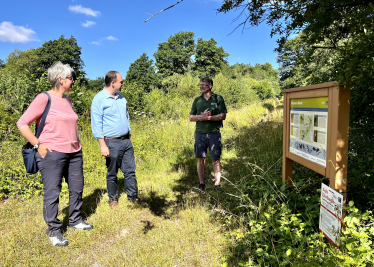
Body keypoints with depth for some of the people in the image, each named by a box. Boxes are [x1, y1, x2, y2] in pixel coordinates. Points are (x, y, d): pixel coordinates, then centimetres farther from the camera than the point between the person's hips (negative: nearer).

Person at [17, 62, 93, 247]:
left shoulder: (67, 100, 13)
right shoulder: (44, 98, -9)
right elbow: (22, 123, -10)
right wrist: (38, 145, -13)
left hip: (74, 153, 7)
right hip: (53, 154, -7)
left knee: (77, 188, 13)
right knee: (52, 192, 1)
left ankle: (75, 220, 31)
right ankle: (53, 231, 16)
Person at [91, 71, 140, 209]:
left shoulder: (121, 98, 12)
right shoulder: (99, 99, -9)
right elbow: (96, 125, -12)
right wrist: (103, 145, -15)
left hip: (126, 140, 6)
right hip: (112, 142, -6)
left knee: (130, 170, 8)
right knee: (112, 174, 8)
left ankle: (133, 197, 20)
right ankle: (113, 200, 23)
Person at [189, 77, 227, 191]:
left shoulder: (218, 98, 4)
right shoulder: (197, 100, 12)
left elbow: (223, 116, -3)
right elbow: (191, 117, 9)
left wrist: (209, 117, -16)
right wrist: (201, 116, -10)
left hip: (214, 133, -3)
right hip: (200, 133, 3)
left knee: (216, 159, 2)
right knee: (200, 159, 5)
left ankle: (217, 184, 11)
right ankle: (202, 184, 15)